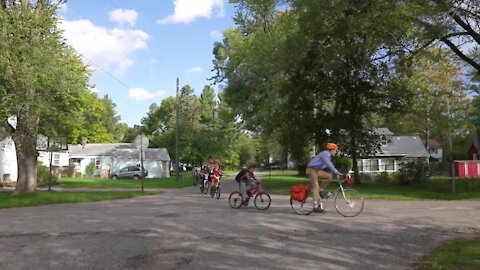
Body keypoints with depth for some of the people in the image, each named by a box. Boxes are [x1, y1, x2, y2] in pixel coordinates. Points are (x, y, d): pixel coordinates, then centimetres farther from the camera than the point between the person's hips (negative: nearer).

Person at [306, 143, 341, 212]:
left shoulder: (328, 155, 14)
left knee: (329, 176, -4)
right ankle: (316, 206, -16)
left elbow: (330, 165, 18)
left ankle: (320, 191, 4)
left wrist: (337, 173, 13)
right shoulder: (325, 154, -17)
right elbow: (329, 165, -27)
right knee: (316, 187, -14)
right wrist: (337, 172, -29)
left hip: (317, 170, 9)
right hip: (312, 170, -9)